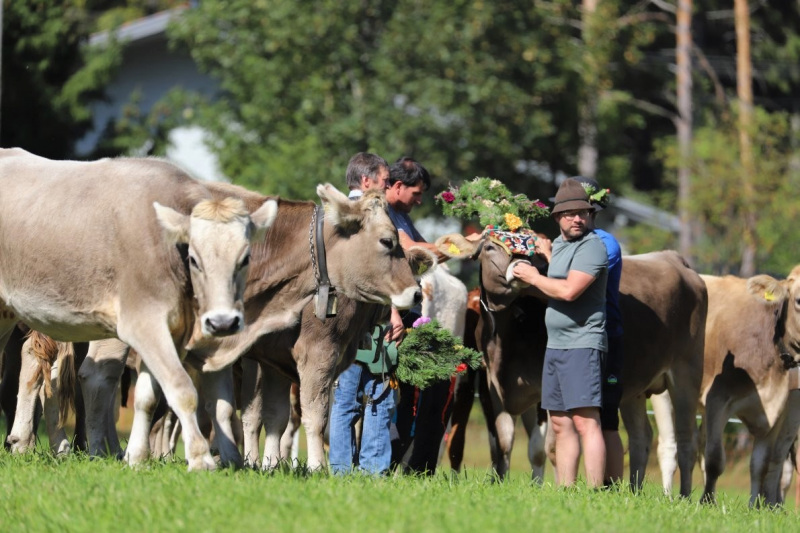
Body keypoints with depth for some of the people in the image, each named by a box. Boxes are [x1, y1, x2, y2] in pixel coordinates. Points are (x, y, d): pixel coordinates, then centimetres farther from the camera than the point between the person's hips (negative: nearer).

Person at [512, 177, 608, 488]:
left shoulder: (591, 247, -11)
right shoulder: (559, 244, 17)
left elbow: (569, 290, -22)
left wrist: (533, 277, -9)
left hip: (582, 343, -9)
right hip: (555, 345, 9)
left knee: (585, 421, -14)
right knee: (560, 424, 9)